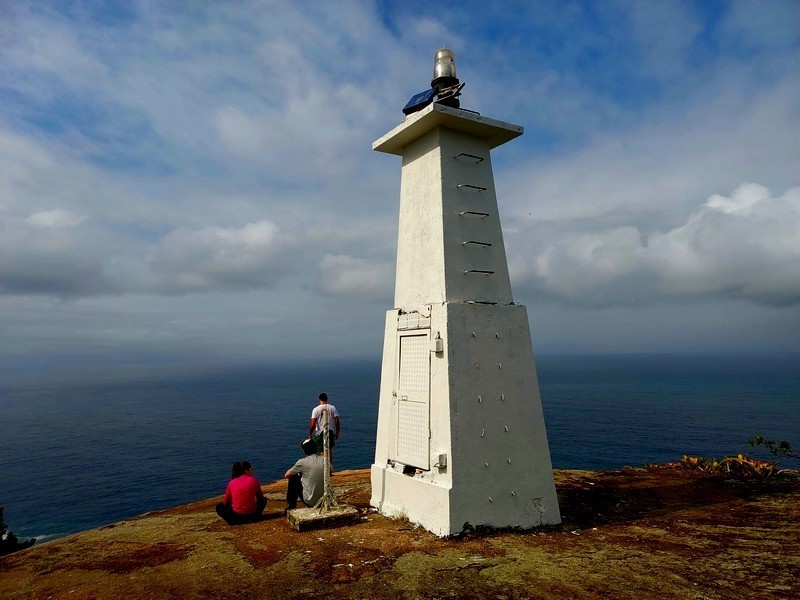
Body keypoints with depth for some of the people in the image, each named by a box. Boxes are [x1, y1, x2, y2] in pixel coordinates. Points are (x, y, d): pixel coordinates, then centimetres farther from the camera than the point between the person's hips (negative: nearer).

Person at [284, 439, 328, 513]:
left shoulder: (302, 462, -12)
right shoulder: (324, 460, -1)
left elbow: (286, 475, 2)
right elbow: (331, 470, 20)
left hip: (310, 502, -4)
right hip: (323, 500, 5)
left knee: (293, 478, 15)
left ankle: (291, 507, 25)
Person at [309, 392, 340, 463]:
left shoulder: (316, 409, -7)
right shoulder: (332, 408, -2)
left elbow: (313, 424, -12)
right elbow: (337, 421, -4)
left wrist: (310, 435, -1)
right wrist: (337, 432, 7)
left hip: (320, 433, -3)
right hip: (331, 432, 3)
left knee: (322, 452, 3)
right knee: (330, 450, 21)